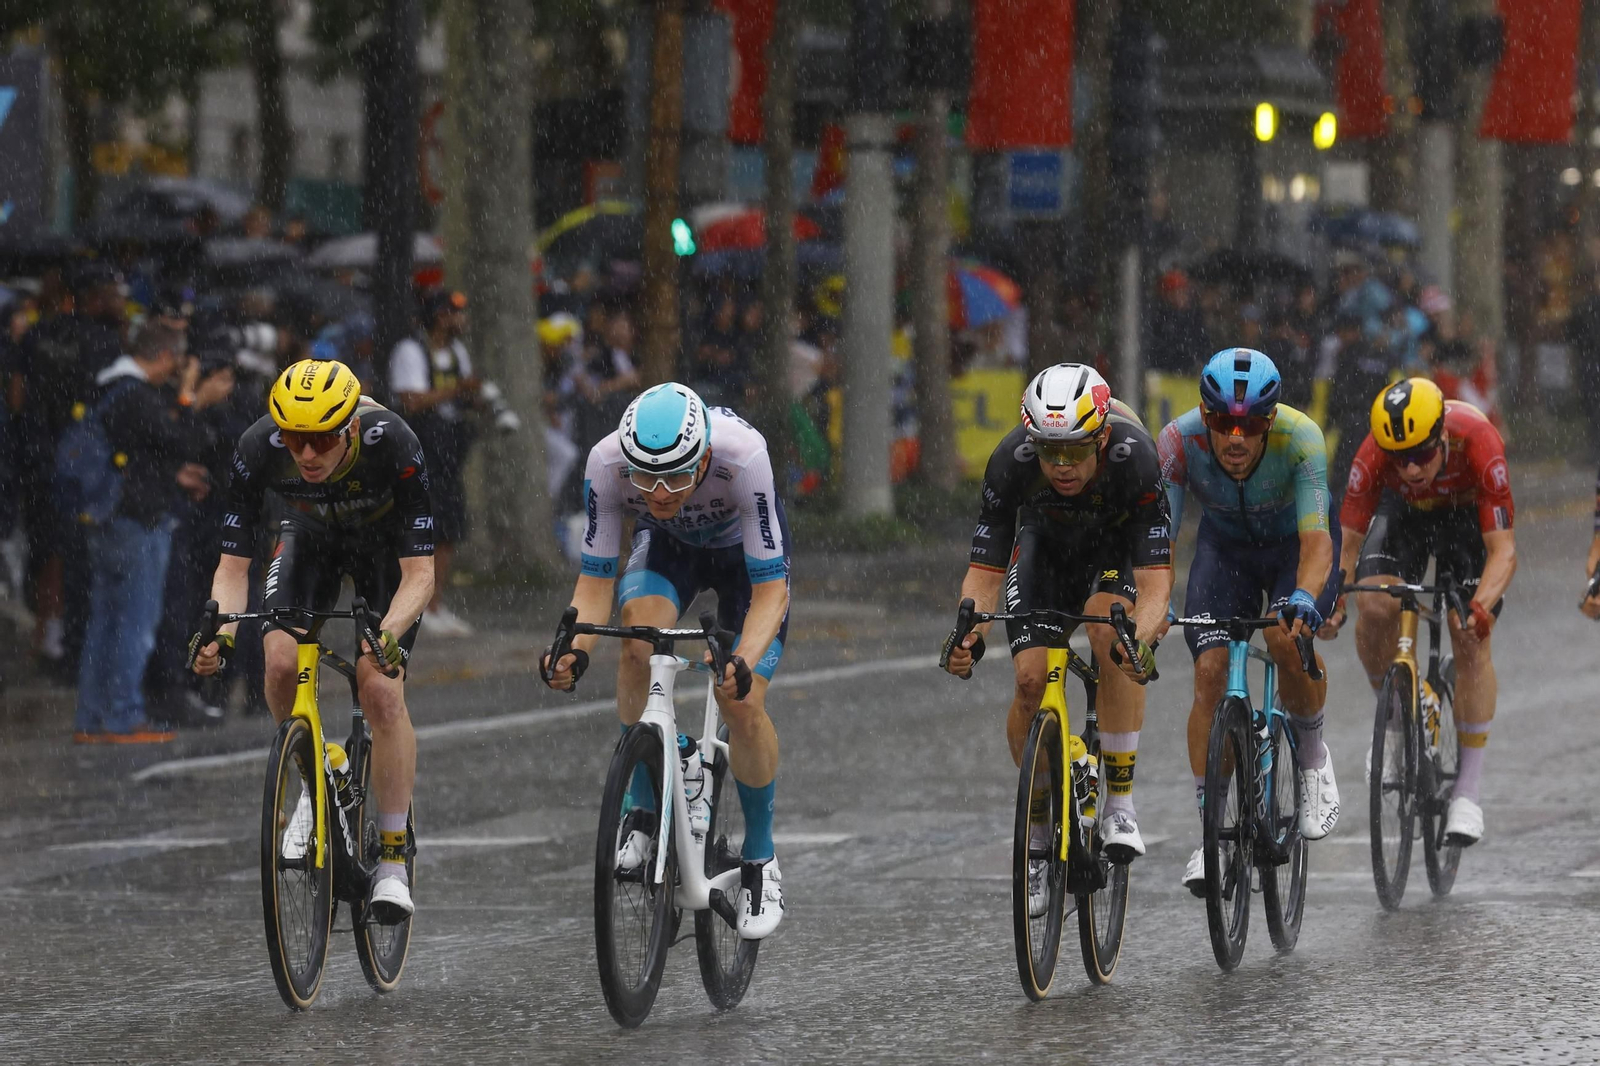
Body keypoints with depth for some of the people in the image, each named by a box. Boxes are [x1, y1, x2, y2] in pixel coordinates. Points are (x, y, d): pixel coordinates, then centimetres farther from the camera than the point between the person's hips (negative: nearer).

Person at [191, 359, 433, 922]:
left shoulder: (392, 443, -38)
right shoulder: (258, 447, -32)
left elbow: (419, 574, -35)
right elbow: (233, 565, -25)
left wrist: (387, 636, -53)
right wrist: (220, 632, -44)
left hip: (387, 546, -2)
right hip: (310, 539, 2)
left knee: (381, 687, -19)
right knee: (281, 663, -23)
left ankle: (393, 857, -7)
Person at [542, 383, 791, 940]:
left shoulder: (743, 456, -41)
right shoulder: (607, 464, -34)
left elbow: (770, 588, -37)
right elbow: (595, 579, -24)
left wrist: (744, 662, -53)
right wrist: (576, 650, -43)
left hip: (744, 551, -2)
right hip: (668, 546, 2)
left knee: (741, 703, -17)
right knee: (641, 626, -31)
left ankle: (760, 858, 8)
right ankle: (644, 806, -12)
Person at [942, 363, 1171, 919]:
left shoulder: (1134, 457, -39)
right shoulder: (1012, 461, -34)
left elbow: (1155, 583, -41)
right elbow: (982, 574, -30)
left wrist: (1140, 639, -61)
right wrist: (968, 637, -49)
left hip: (1118, 547, -2)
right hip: (1045, 544, 2)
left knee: (1109, 628, -32)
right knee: (1031, 681, -15)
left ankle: (1121, 803, -23)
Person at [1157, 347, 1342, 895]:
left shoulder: (1300, 437, -36)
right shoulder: (1180, 440, -31)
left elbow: (1316, 539, -42)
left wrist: (1303, 598, -61)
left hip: (1295, 541, -2)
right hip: (1225, 545, 2)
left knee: (1289, 638, -30)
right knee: (1210, 671, -13)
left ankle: (1312, 752, 0)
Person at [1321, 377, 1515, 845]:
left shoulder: (1478, 444, -40)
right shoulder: (1374, 456, -35)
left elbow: (1503, 550, -39)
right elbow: (1350, 543, -27)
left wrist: (1481, 606, -56)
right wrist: (1332, 602, -45)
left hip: (1469, 513, -1)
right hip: (1403, 510, 1)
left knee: (1471, 640, -13)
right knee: (1375, 609, -24)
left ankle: (1469, 790, -5)